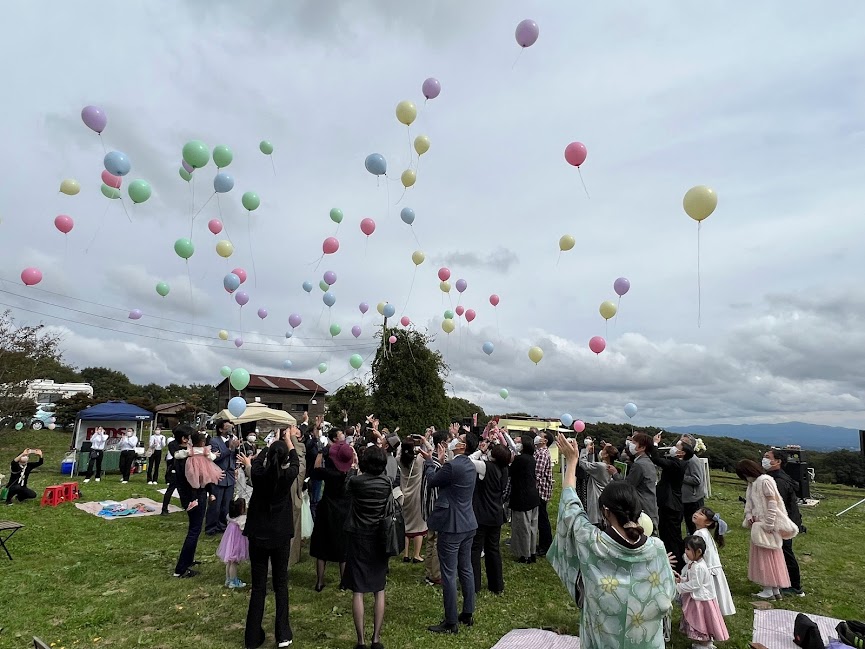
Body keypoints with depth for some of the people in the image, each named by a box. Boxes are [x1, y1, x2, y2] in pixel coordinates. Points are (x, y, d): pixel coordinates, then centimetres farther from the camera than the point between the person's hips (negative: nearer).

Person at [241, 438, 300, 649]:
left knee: (258, 586, 11)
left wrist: (272, 444, 27)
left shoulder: (258, 473, -13)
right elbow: (296, 462, 8)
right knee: (281, 584, 13)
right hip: (280, 535, -1)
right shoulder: (288, 475, -15)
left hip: (257, 535, 1)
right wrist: (289, 441, 24)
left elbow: (258, 458, 11)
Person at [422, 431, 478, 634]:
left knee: (449, 574, 1)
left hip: (451, 525, -9)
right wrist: (439, 462, 13)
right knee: (466, 570, 18)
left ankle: (451, 622, 10)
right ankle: (468, 614, 30)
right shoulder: (470, 466, 6)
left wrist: (430, 461, 6)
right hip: (468, 524, 9)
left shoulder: (452, 466, -22)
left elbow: (432, 481, -8)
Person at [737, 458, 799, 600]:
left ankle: (770, 590, 10)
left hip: (767, 525, -9)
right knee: (761, 556, 11)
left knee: (768, 556, 0)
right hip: (758, 524, 9)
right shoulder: (752, 483, 11)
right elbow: (749, 502, 13)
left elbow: (772, 503, -19)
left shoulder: (765, 481, -17)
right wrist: (749, 516, -4)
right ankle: (774, 589, 20)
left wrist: (769, 525, -19)